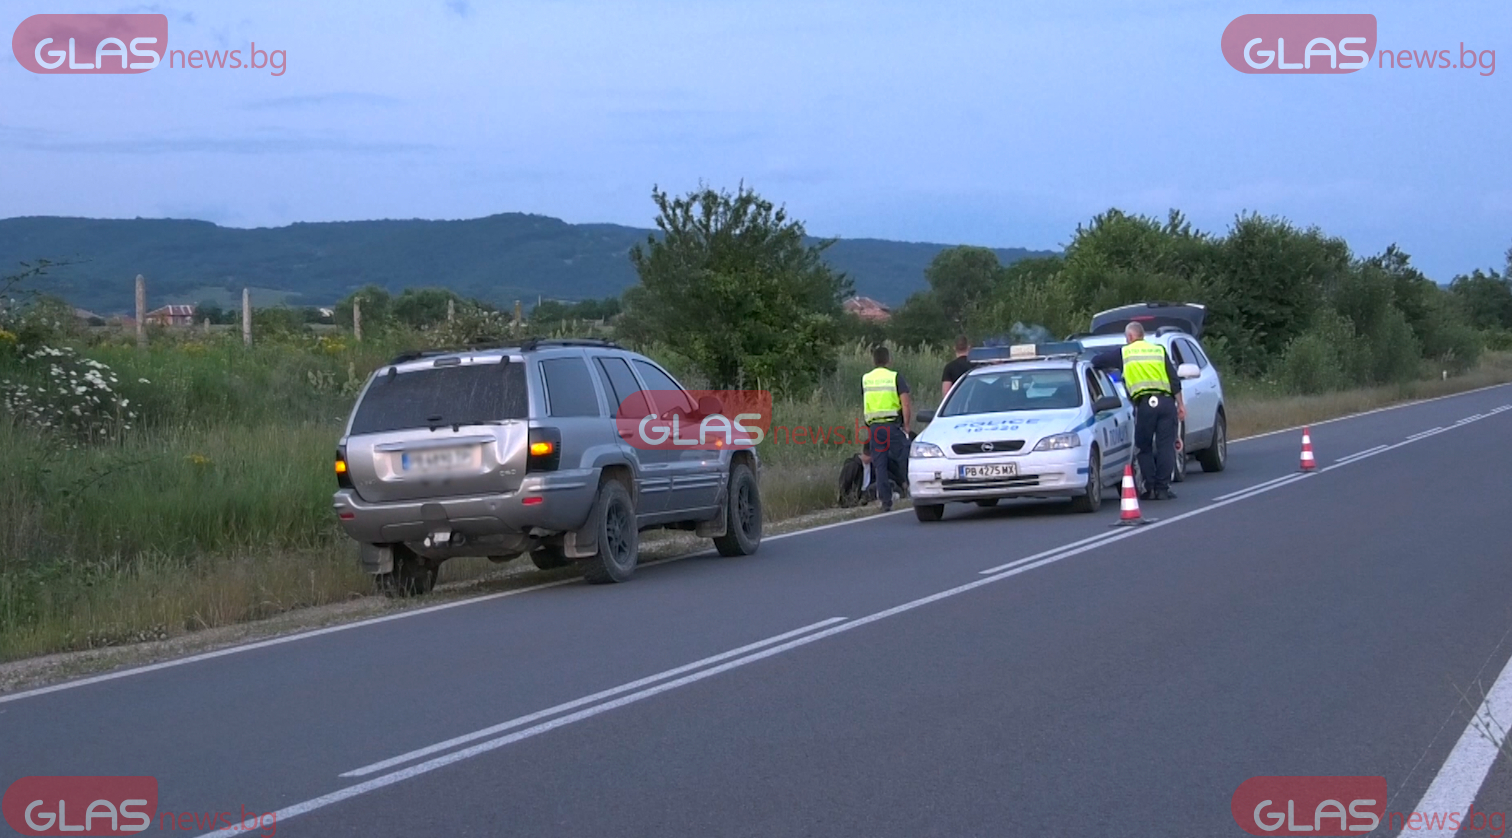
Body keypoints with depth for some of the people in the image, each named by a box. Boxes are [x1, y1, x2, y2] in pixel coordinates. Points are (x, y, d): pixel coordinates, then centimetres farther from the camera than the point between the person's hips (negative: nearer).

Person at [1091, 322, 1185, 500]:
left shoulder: (1124, 353, 11)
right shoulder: (1159, 350, 17)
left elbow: (1096, 361, 16)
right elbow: (1174, 380, 11)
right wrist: (1180, 404, 12)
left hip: (1144, 404, -2)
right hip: (1166, 401, 2)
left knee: (1144, 448, 8)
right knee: (1166, 446, 4)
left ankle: (1150, 489, 2)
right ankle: (1163, 488, 0)